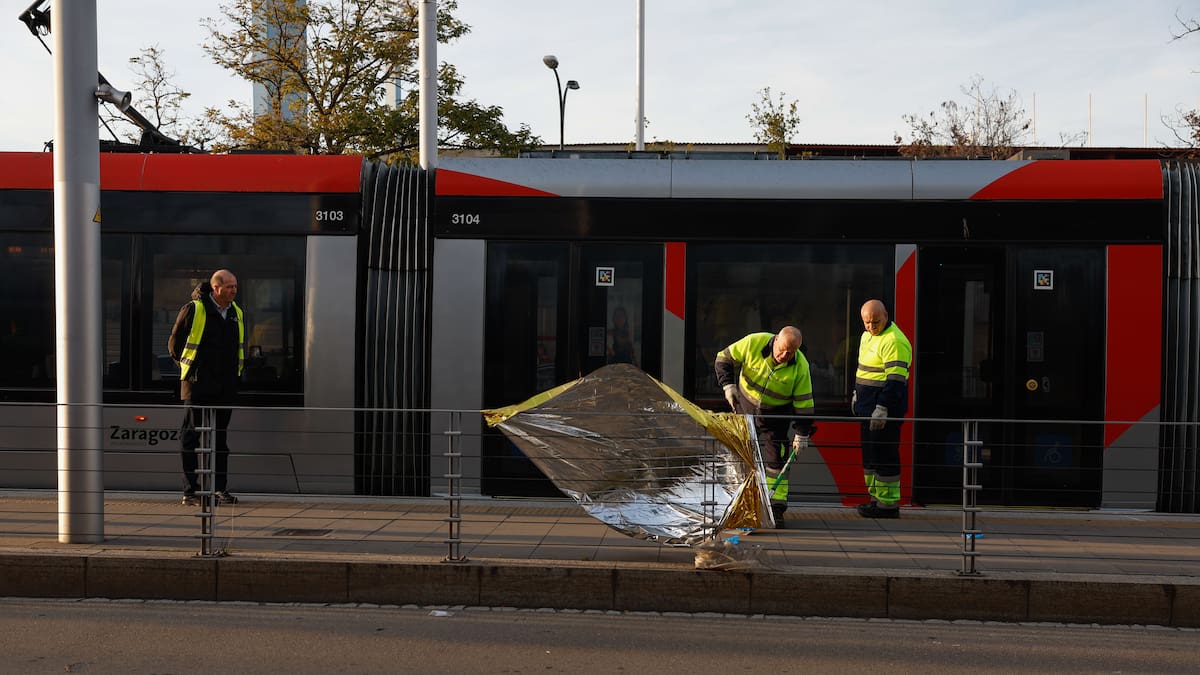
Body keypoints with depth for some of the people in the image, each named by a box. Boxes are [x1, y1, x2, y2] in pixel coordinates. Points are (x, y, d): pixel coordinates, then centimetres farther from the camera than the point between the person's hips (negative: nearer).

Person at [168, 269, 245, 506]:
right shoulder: (193, 310, -8)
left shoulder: (237, 313, 10)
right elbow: (174, 344, 0)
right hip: (197, 386, -5)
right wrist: (189, 367, 4)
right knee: (190, 437, -1)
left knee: (220, 438, 10)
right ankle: (190, 490, 4)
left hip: (225, 387, 6)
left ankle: (220, 489, 16)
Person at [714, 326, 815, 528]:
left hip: (777, 415, -1)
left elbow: (804, 404, -14)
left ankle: (776, 508, 0)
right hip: (745, 407, 1)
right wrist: (728, 385, -19)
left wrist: (801, 435, -14)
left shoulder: (801, 367, -21)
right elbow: (724, 358, -9)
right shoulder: (753, 343, -22)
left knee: (776, 459, -5)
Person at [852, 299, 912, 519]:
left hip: (885, 408, -10)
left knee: (884, 453, -6)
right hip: (869, 406, 10)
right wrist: (857, 394, 28)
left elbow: (895, 379, -23)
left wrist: (882, 409, -26)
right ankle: (876, 497, 26)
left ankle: (888, 504, 1)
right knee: (869, 451, 16)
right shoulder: (867, 335, 14)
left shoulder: (894, 341, -18)